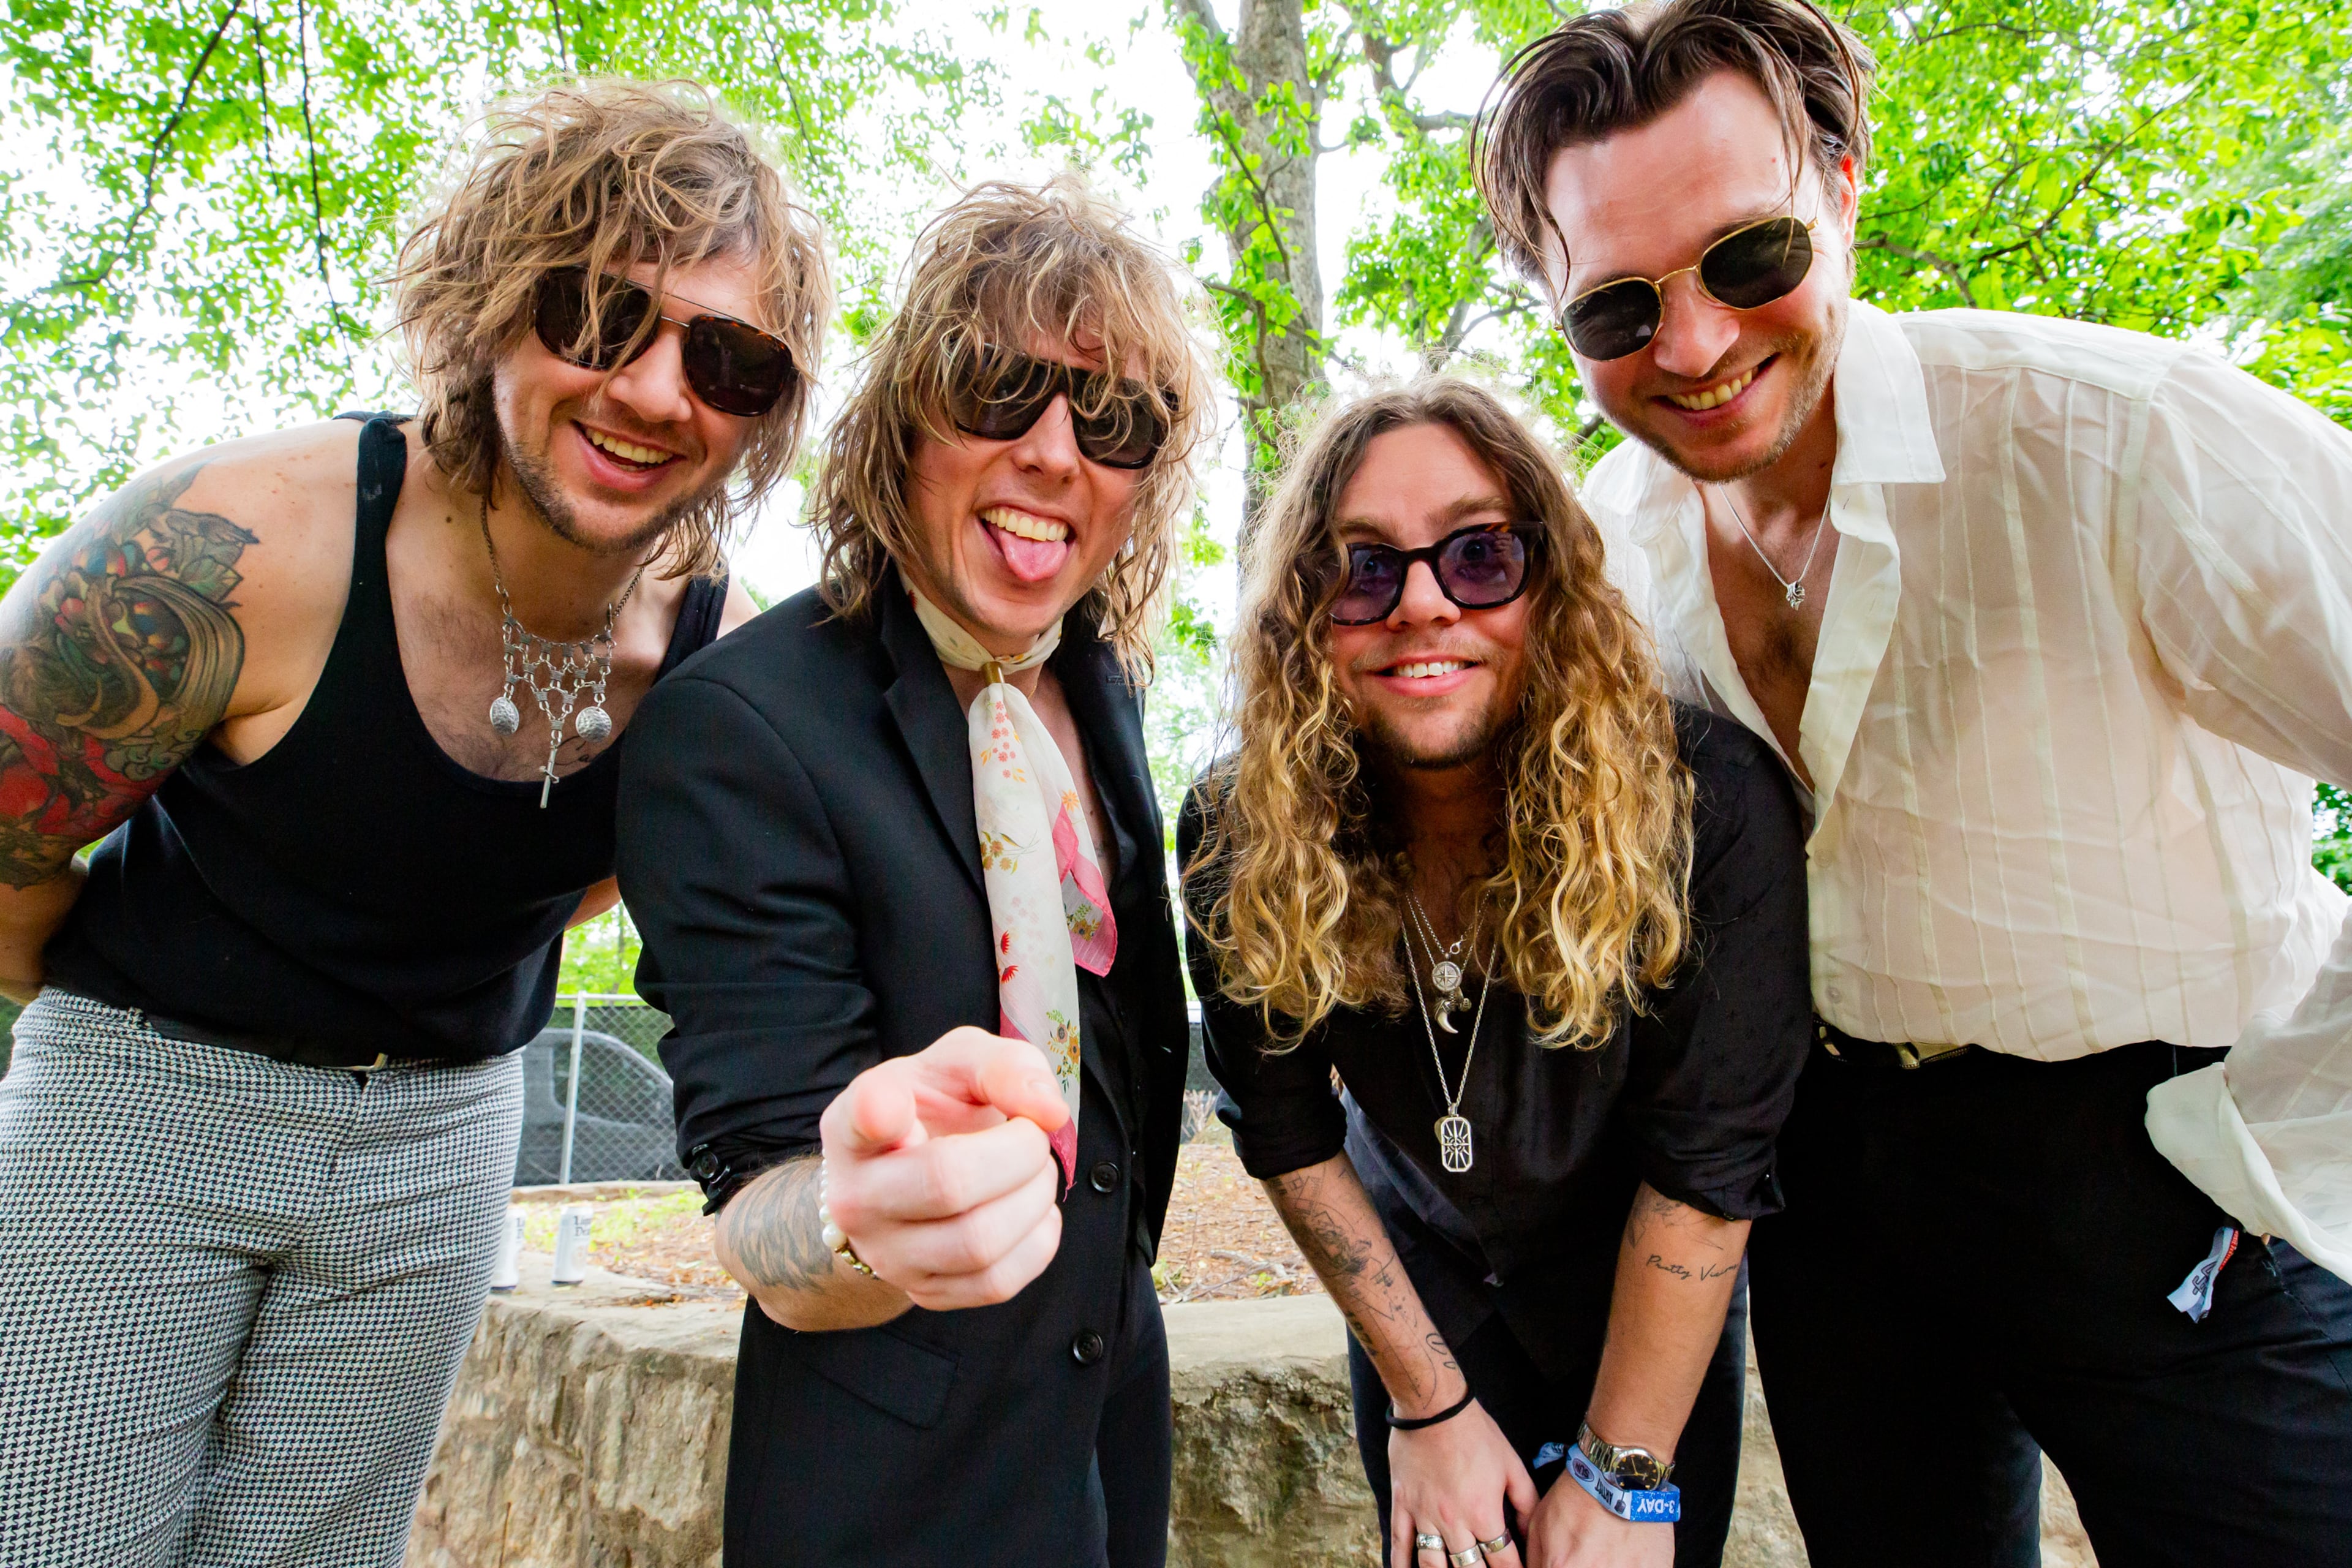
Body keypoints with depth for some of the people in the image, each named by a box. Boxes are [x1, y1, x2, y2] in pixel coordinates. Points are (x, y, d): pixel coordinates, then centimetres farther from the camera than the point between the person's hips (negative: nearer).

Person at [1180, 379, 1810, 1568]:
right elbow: (1289, 1135, -12)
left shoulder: (1707, 804, -29)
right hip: (1420, 1278, 2)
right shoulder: (1239, 840, -23)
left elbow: (1705, 1167, -23)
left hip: (1649, 1296, -1)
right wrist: (1430, 1404, -9)